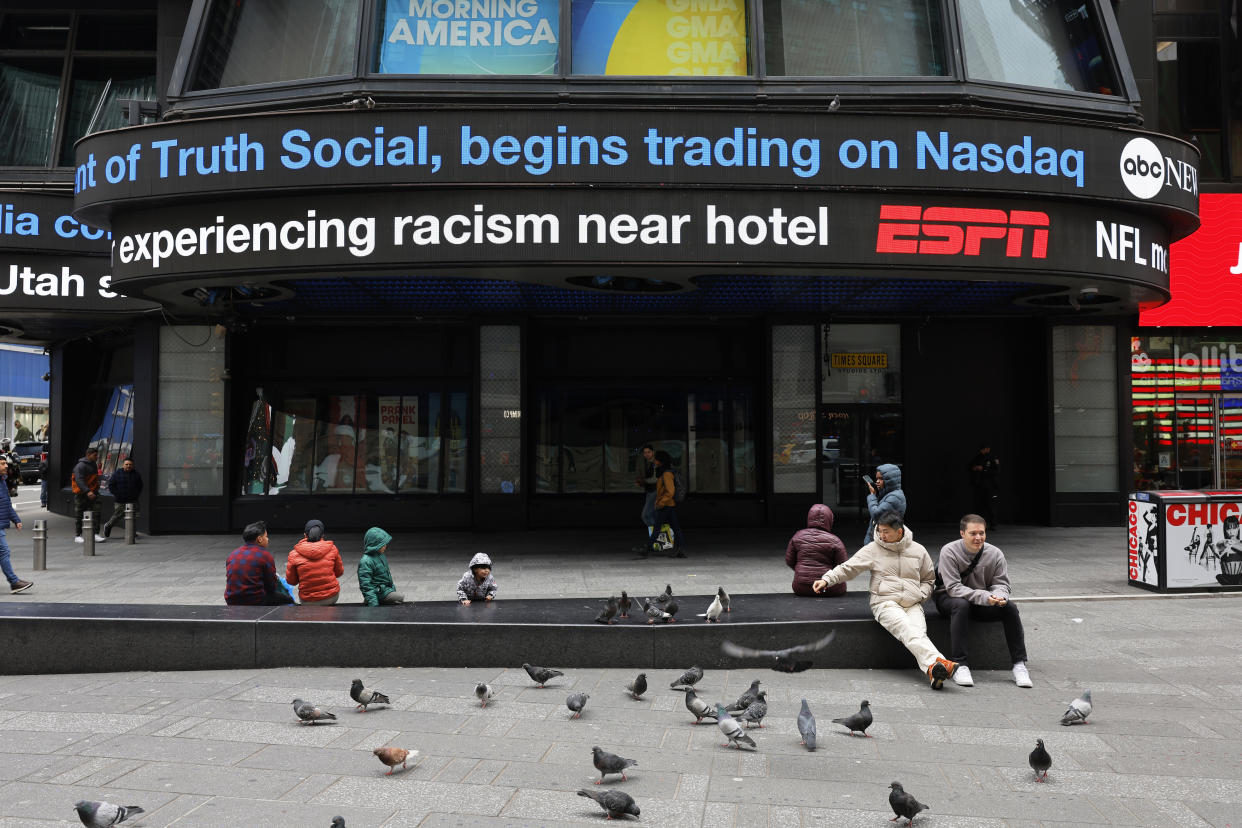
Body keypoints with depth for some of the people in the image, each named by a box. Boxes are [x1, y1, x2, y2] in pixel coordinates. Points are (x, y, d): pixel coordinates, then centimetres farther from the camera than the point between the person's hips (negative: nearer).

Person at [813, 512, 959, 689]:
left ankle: (932, 671, -51)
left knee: (918, 632, -30)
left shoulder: (918, 551, 13)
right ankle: (936, 661, -52)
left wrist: (921, 595, 6)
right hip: (885, 603, -2)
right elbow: (847, 568, 4)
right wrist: (827, 579, -10)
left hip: (913, 605, 2)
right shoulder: (873, 549, 6)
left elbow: (929, 579, 25)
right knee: (908, 631, -32)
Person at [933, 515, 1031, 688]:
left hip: (984, 602, 4)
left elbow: (1001, 583, -2)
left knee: (1009, 607, -22)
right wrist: (983, 596, -35)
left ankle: (1019, 664, -15)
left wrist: (998, 596, -28)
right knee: (961, 605, -37)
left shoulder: (995, 554, -4)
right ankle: (960, 666, -37)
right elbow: (953, 587, -23)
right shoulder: (949, 552, -17)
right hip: (948, 598, -4)